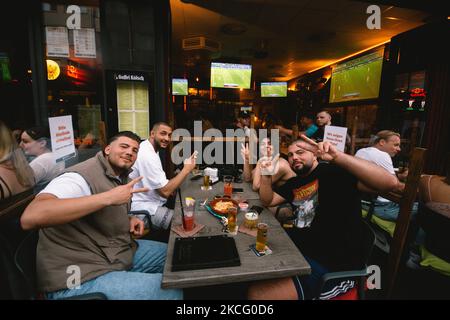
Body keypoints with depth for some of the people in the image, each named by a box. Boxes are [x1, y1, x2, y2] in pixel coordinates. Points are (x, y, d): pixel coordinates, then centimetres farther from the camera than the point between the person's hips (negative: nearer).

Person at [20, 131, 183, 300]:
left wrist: (129, 219, 1)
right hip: (83, 278, -9)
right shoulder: (82, 176, -22)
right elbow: (29, 218, -38)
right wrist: (108, 197, -36)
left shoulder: (122, 177, 6)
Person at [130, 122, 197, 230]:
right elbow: (165, 191, -25)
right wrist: (186, 169, -19)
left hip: (149, 201, 10)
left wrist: (169, 187, 3)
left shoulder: (149, 149, 9)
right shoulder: (147, 155, -24)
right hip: (143, 208, -10)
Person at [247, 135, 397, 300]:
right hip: (298, 249, 9)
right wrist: (266, 176, -2)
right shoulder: (295, 182, 14)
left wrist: (337, 156, -36)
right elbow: (268, 201, 17)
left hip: (332, 265, -8)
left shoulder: (333, 172, -12)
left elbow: (390, 182, -24)